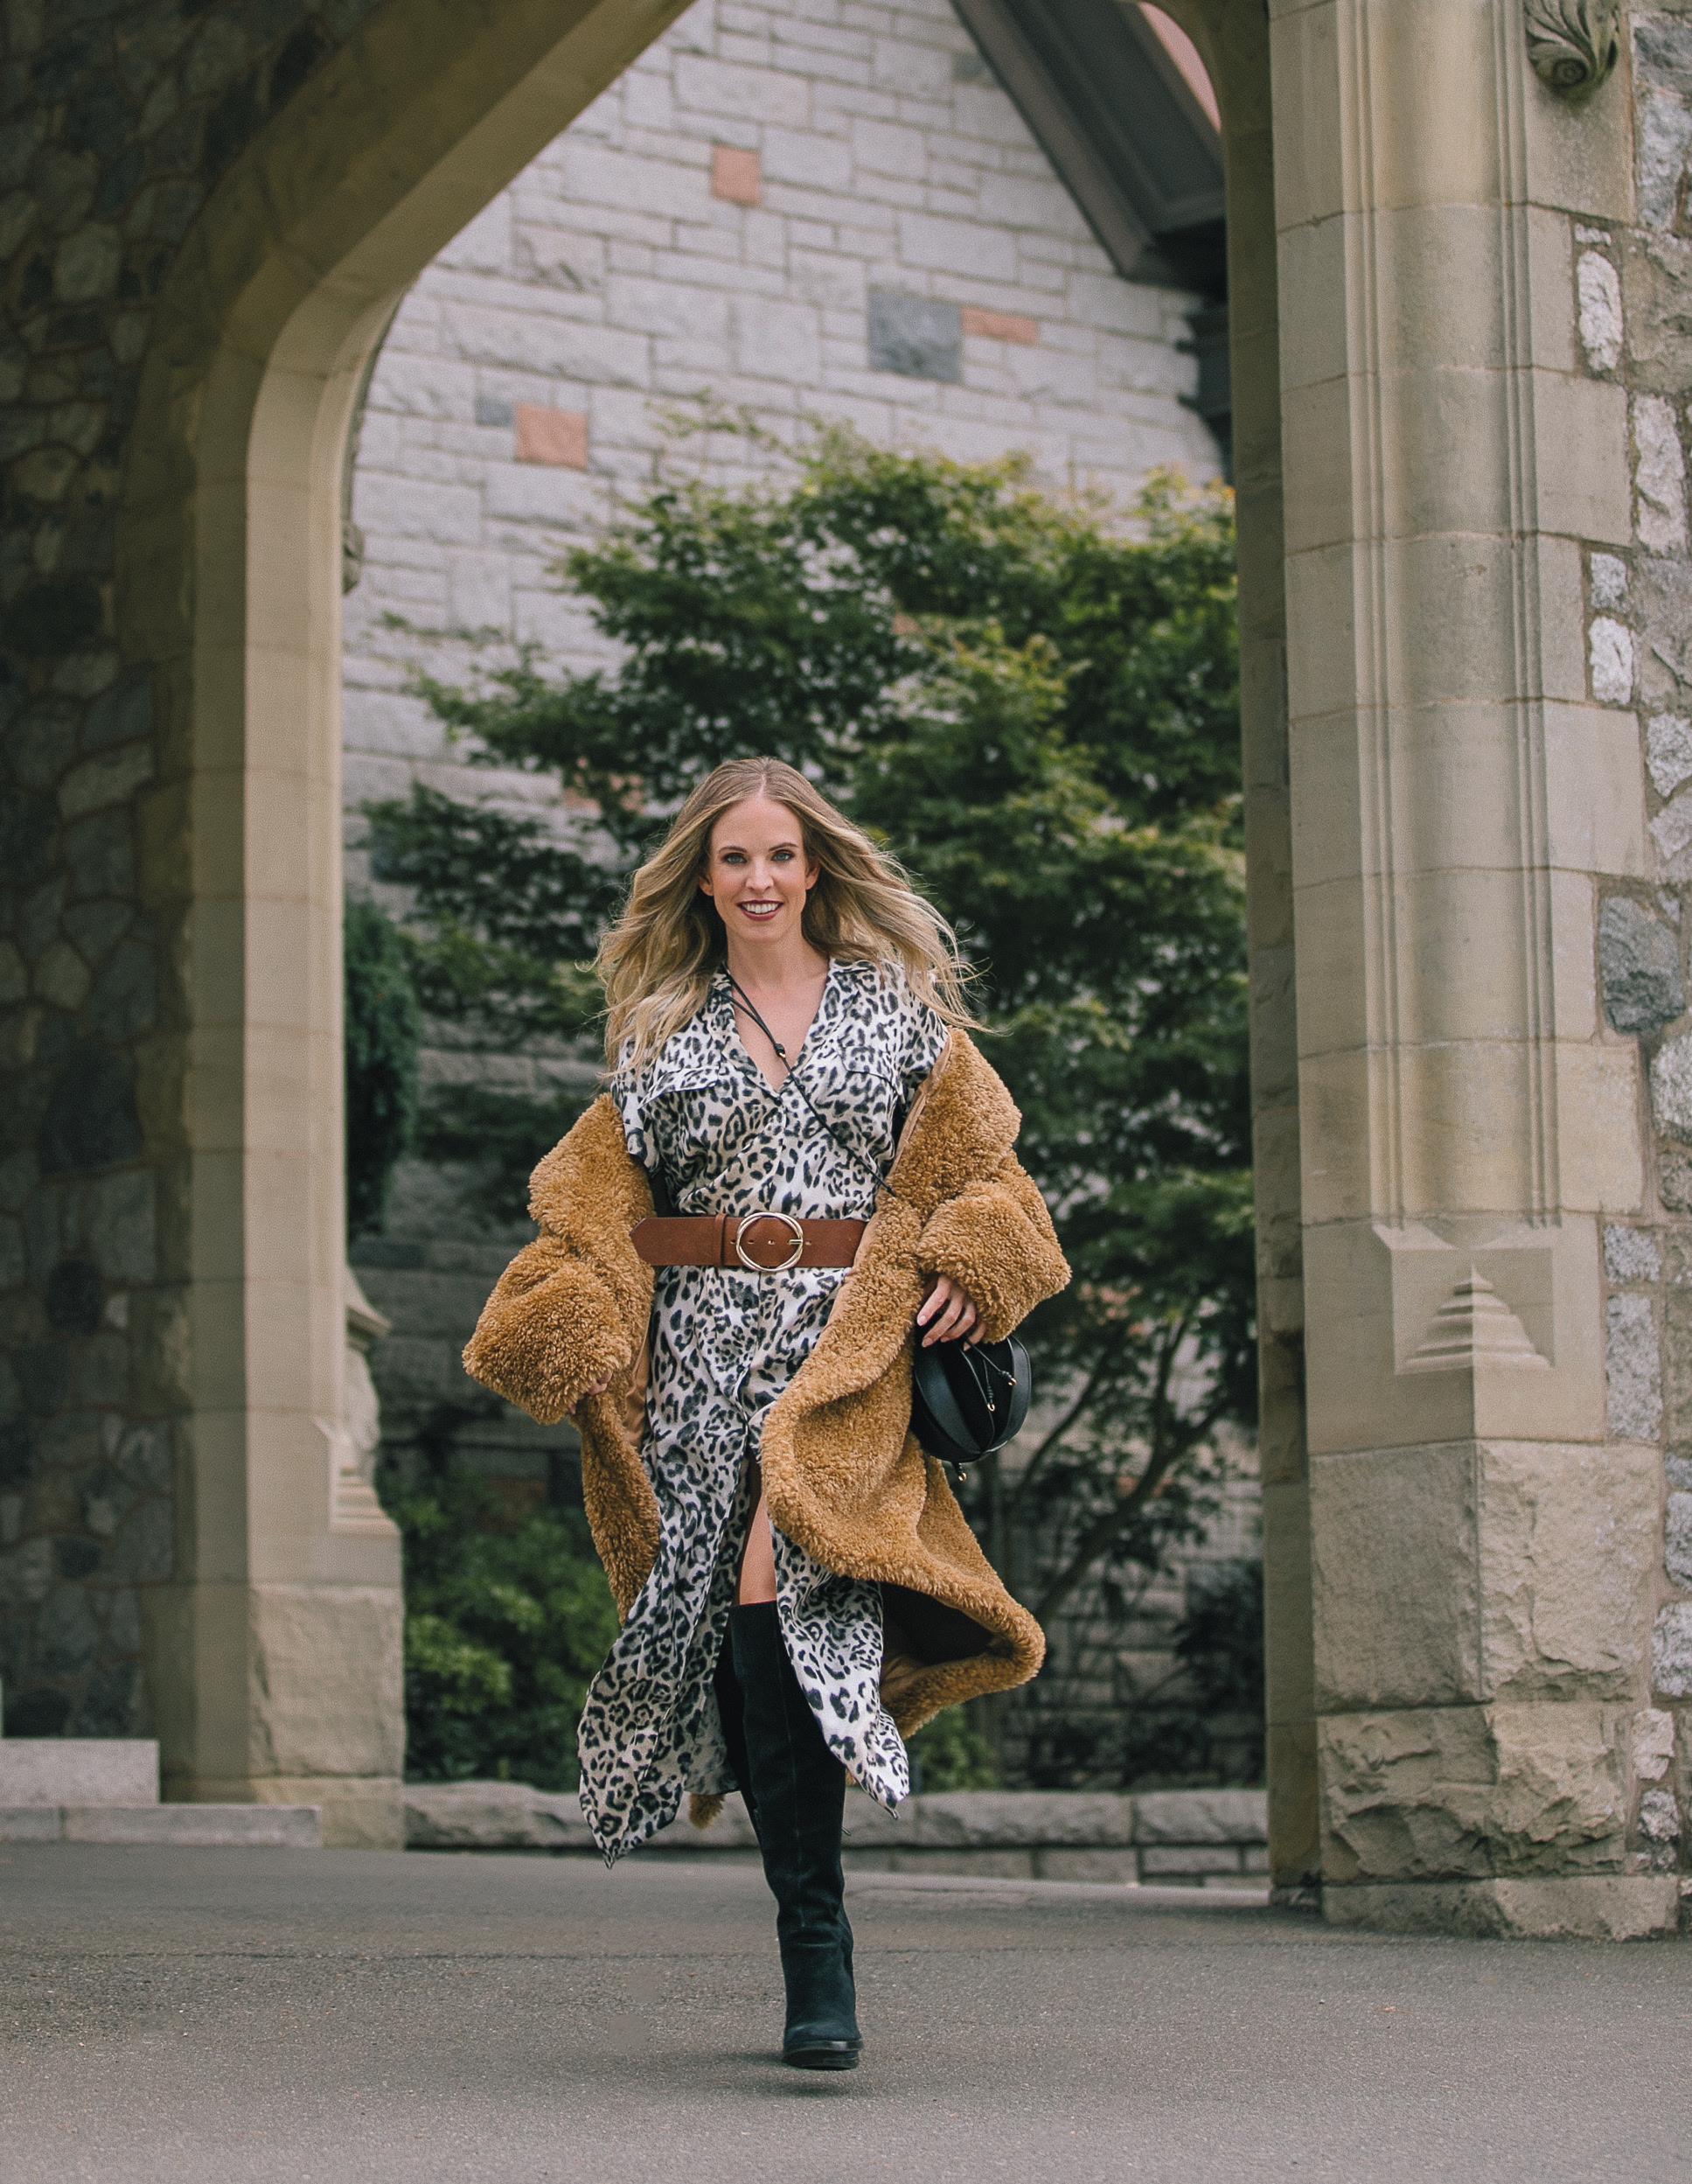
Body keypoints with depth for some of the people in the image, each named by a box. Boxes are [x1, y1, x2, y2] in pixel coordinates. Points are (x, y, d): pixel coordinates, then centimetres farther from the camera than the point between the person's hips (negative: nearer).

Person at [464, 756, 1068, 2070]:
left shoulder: (896, 1007, 13)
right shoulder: (663, 1035, 16)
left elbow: (973, 1161, 13)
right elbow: (595, 1201, 14)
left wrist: (963, 1264, -6)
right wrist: (567, 1332, -1)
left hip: (847, 1338, -3)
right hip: (706, 1346, 3)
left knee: (774, 1587, -24)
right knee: (725, 1623, -7)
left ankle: (815, 1958, -21)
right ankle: (821, 1969, 2)